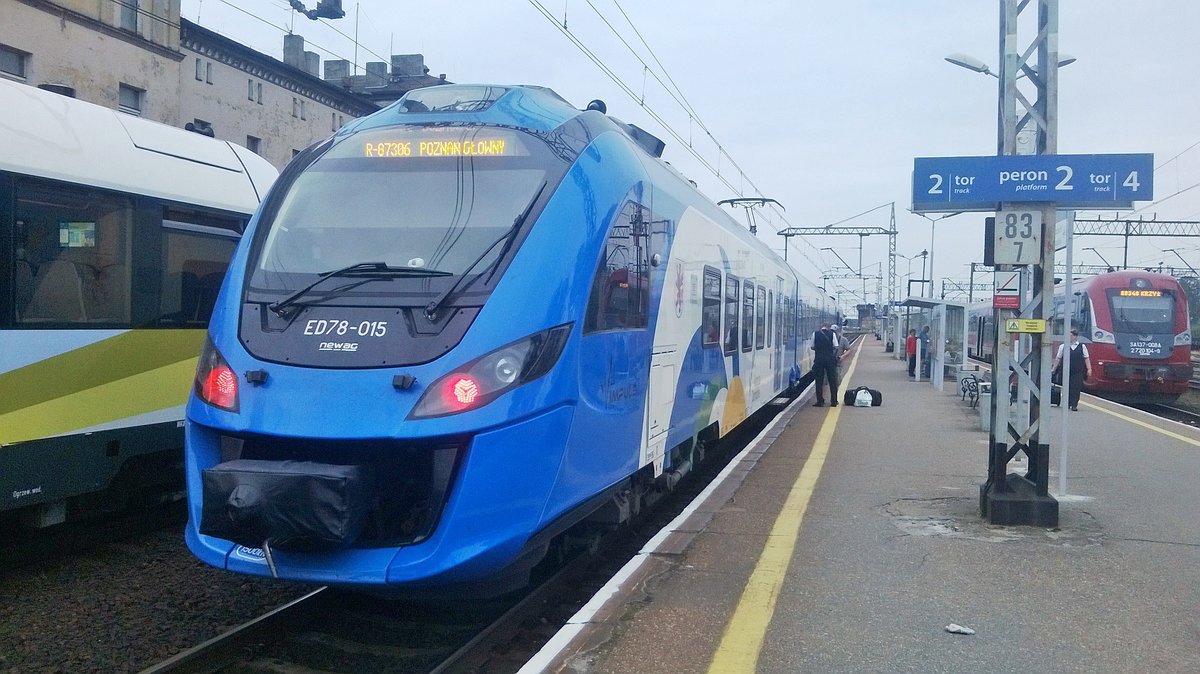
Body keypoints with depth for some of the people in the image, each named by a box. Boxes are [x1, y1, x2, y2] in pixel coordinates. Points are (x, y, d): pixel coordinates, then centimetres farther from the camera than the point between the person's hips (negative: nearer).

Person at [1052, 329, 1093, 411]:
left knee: (1076, 389, -5)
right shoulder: (1063, 346, 6)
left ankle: (1074, 405, 0)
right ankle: (1067, 404, 14)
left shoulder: (1082, 346, 7)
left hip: (1078, 372, 0)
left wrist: (1089, 369, 0)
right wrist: (1054, 369, 9)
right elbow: (1058, 359, 10)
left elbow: (1086, 359, 8)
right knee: (1067, 388, 2)